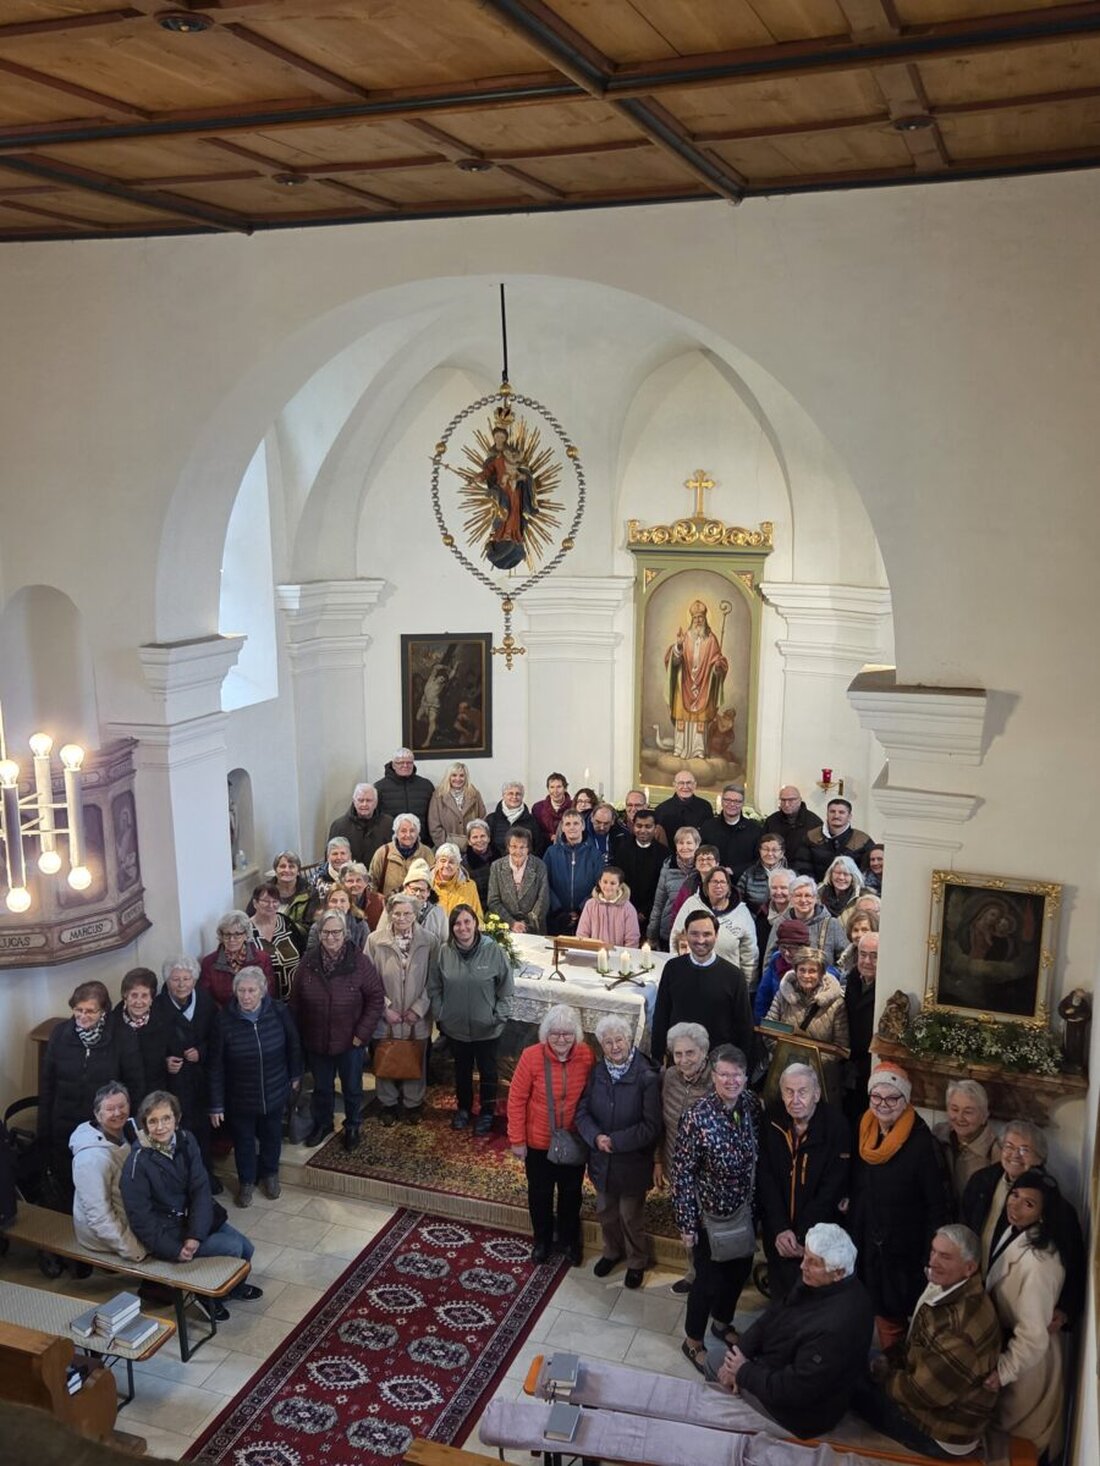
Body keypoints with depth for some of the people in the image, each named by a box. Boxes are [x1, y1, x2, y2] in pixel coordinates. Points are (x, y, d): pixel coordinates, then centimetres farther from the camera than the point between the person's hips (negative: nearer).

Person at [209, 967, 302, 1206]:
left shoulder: (279, 1012, -18)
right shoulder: (225, 1019, -21)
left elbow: (293, 1045, -1)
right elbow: (216, 1065, -14)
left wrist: (295, 1076, 9)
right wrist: (216, 1104, -10)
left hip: (275, 1093, 1)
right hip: (240, 1097, -1)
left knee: (272, 1136, 22)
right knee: (243, 1140, 17)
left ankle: (269, 1174, 48)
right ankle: (247, 1181, 43)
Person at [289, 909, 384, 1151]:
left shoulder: (360, 962, -16)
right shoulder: (308, 963, -8)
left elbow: (376, 998, -12)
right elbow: (295, 1002, 0)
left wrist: (362, 1033, -14)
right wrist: (297, 1034, -1)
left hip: (350, 1041, -2)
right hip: (316, 1041, 2)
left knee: (352, 1088, 17)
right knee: (321, 1087, 22)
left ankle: (352, 1127, 40)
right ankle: (322, 1123, 45)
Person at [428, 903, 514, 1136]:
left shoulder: (494, 951, -16)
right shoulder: (444, 952, -9)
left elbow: (506, 989, -8)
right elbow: (434, 988, 2)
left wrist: (499, 1017, -9)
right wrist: (439, 1015, -1)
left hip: (487, 1028, -2)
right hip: (455, 1027, 2)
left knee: (487, 1072, 14)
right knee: (462, 1070, 21)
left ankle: (487, 1113, 33)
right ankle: (463, 1108, 41)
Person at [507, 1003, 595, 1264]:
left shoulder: (586, 1056, -17)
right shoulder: (531, 1056, -23)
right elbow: (516, 1099, -14)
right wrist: (517, 1140, -11)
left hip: (575, 1141, 2)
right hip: (539, 1142, -1)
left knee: (571, 1193, 22)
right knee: (540, 1194, 20)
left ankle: (570, 1240, 47)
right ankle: (542, 1240, 46)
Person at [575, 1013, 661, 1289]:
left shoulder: (646, 1078, -21)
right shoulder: (596, 1073, -7)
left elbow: (651, 1127, -20)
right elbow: (582, 1112, -4)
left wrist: (615, 1141, -22)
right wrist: (596, 1137, -21)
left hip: (632, 1161, -4)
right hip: (601, 1159, 4)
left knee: (631, 1217, 14)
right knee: (605, 1213, 23)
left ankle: (637, 1262, 40)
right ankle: (612, 1251, 50)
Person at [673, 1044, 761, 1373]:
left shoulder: (752, 1104, -11)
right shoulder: (698, 1116, -27)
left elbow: (757, 1155, 5)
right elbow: (683, 1173, -19)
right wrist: (686, 1223, -15)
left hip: (744, 1209, 6)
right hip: (710, 1211, -6)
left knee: (740, 1270, 23)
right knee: (709, 1278, 10)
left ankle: (722, 1323, 50)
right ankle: (693, 1342, 36)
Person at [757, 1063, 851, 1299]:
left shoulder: (836, 1127, -16)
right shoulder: (772, 1122, -8)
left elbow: (831, 1189, -15)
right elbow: (765, 1180, -6)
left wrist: (802, 1236, -16)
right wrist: (780, 1229, -14)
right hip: (777, 1234, 3)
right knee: (780, 1296, 16)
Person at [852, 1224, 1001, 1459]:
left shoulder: (964, 1322, -36)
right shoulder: (944, 1290, -3)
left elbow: (923, 1391, -28)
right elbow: (919, 1348, 14)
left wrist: (884, 1376, -10)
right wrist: (891, 1361, -2)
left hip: (943, 1434, -9)